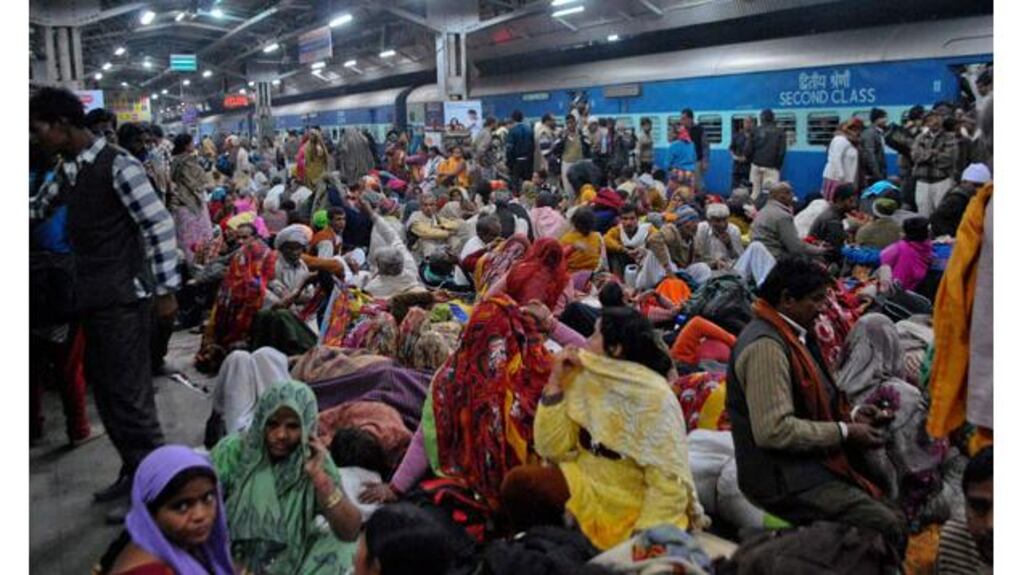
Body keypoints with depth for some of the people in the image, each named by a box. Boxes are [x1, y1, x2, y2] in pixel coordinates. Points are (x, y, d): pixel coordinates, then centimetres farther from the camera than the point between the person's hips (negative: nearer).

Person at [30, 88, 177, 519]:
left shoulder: (117, 165, -15)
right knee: (103, 386, 15)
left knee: (128, 392, -4)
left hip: (123, 298, -9)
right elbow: (38, 208, 27)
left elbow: (161, 226, -16)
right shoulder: (66, 169, 10)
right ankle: (132, 472, 29)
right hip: (91, 297, 9)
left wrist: (165, 291, -16)